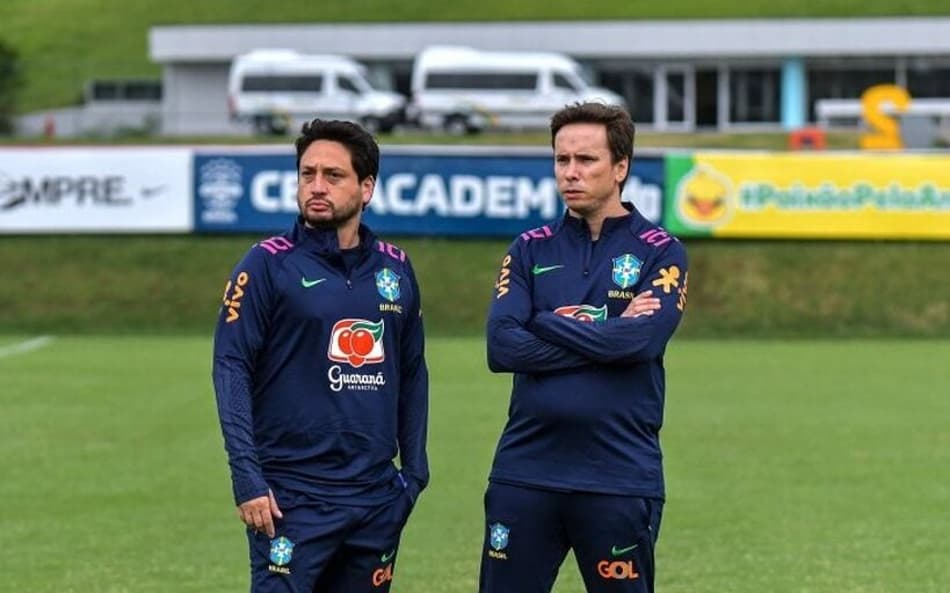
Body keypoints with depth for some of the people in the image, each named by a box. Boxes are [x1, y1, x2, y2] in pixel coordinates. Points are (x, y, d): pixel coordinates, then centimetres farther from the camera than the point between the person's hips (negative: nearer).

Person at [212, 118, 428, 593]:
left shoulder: (394, 268, 10)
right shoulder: (269, 264, -4)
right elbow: (231, 368, -8)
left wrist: (414, 471, 10)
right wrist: (247, 480, -15)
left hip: (376, 496, 5)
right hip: (292, 498, -5)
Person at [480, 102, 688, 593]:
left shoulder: (660, 253, 2)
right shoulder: (530, 250, 9)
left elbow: (640, 340, -15)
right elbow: (502, 346, -5)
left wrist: (549, 323, -5)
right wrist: (603, 336, -9)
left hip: (620, 476, -3)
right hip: (525, 473, 3)